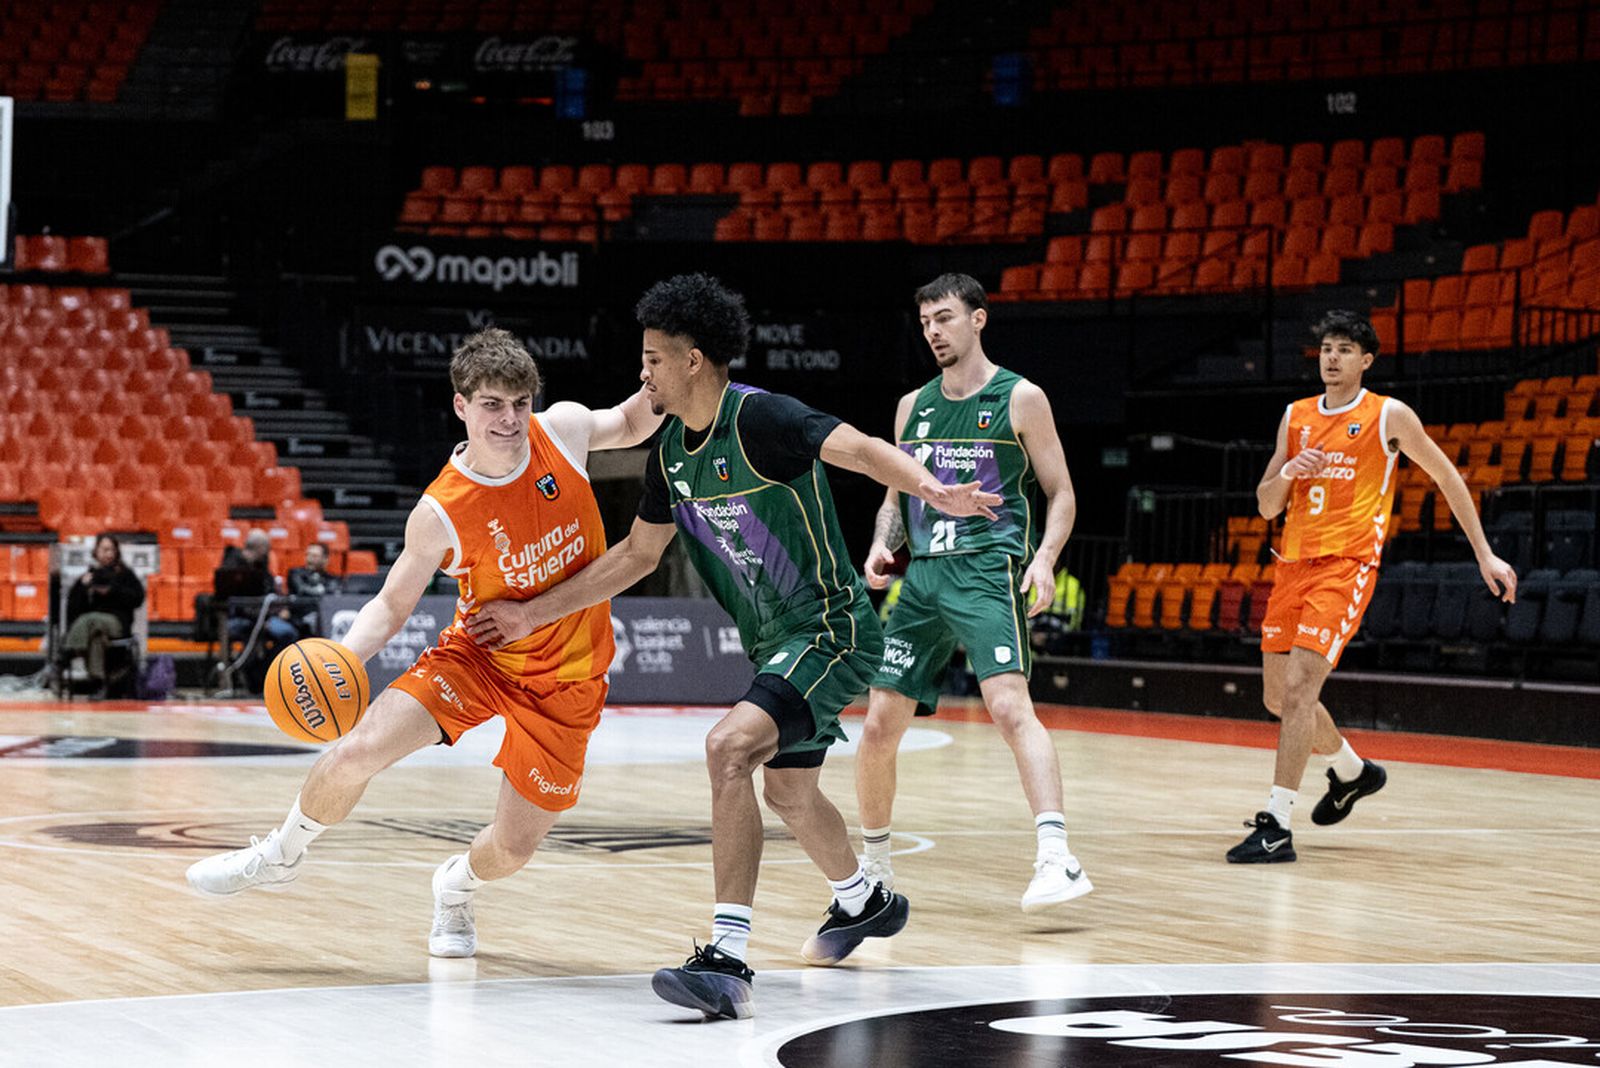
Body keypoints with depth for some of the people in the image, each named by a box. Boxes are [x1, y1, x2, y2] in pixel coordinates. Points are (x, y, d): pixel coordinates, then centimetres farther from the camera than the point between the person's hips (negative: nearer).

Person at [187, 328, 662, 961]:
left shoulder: (564, 427, -13)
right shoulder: (440, 514, -19)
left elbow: (633, 425, 10)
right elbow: (393, 605, -7)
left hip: (564, 677, 1)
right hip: (478, 652, -1)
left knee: (514, 847, -1)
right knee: (356, 751, -19)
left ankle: (455, 888, 38)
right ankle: (280, 856, 12)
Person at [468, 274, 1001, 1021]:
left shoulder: (760, 419, -19)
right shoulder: (670, 449, 6)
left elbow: (858, 449, -33)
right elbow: (638, 553, 18)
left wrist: (932, 491, -52)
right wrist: (535, 613, 18)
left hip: (830, 630, -10)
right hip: (773, 642, 10)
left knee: (730, 748, -28)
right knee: (787, 792, 25)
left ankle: (728, 962, -28)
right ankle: (863, 902, 55)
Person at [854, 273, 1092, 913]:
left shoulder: (1019, 399, 1)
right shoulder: (912, 407, 16)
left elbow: (1061, 494, 3)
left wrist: (1045, 557, -14)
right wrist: (881, 547, 3)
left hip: (990, 570, -5)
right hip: (923, 577, 6)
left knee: (1009, 705, -25)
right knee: (880, 726, 4)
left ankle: (1056, 858, -32)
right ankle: (873, 866, 24)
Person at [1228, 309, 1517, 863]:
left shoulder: (1389, 416, -1)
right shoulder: (1296, 417, 12)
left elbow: (1447, 477, 8)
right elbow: (1266, 505, 14)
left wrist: (1485, 555, 7)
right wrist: (1287, 473, -9)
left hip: (1347, 565, -6)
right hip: (1294, 563, 6)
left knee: (1298, 687, -19)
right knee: (1277, 696, 13)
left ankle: (1277, 826, -20)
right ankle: (1352, 771, 39)